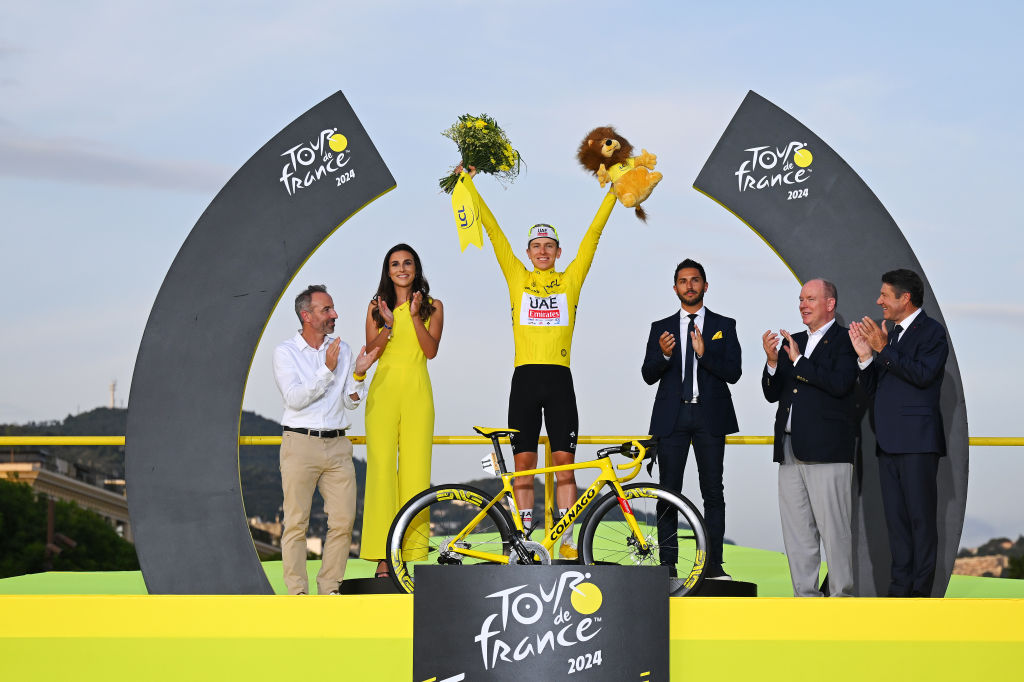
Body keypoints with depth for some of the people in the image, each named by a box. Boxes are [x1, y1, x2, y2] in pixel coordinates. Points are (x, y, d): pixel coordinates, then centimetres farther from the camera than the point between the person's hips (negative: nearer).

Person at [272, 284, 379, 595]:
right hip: (300, 444, -4)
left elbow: (351, 402, 10)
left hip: (337, 444, 4)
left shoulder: (342, 349, 13)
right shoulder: (286, 352, 1)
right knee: (296, 522, -4)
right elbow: (294, 398, -11)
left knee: (343, 520, -1)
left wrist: (358, 373, -7)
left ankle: (330, 589, 9)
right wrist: (328, 371, -15)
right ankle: (297, 592, 2)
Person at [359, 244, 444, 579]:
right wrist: (389, 324, -12)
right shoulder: (377, 307, 12)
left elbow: (431, 350, -2)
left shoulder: (432, 307, 10)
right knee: (381, 469, -7)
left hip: (416, 393, 0)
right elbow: (371, 351, 3)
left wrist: (415, 316, -12)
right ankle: (383, 557, -7)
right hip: (383, 391, 0)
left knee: (415, 469, -5)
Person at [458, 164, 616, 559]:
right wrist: (469, 182, 11)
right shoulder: (517, 278, 11)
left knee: (564, 461, -1)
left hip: (559, 378, 0)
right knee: (524, 462, 1)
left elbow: (593, 234, 11)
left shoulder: (571, 280, 12)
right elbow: (493, 230, 11)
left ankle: (567, 542, 1)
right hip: (524, 378, 0)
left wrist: (615, 190, 9)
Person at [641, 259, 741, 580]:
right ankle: (668, 565, 2)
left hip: (710, 417, -1)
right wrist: (664, 355, -16)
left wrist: (703, 351, -16)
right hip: (672, 417, 1)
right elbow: (648, 375, 4)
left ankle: (713, 564, 2)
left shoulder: (724, 326, 8)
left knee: (713, 492, -1)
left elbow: (733, 372, -2)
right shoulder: (660, 328, 12)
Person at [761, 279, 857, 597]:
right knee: (796, 532, 8)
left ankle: (842, 595, 0)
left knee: (834, 528, -6)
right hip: (790, 451, 7)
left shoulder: (845, 340, -2)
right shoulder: (792, 341, 18)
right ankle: (805, 595, 14)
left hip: (827, 451, -7)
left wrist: (798, 361, -14)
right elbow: (772, 394, 14)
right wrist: (772, 360, -3)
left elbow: (840, 384, -17)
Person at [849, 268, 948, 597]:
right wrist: (865, 356, 2)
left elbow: (923, 374, -20)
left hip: (917, 440, -8)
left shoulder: (931, 331, -4)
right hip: (889, 442, 8)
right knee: (895, 518, 8)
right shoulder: (891, 334, 19)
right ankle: (900, 586, 11)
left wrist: (884, 349, -19)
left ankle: (921, 590, -4)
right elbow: (873, 388, 18)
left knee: (921, 516, -6)